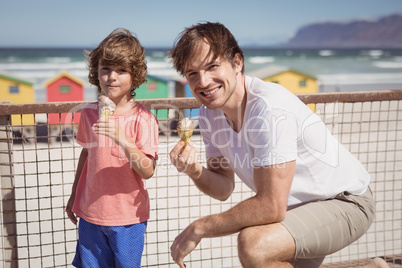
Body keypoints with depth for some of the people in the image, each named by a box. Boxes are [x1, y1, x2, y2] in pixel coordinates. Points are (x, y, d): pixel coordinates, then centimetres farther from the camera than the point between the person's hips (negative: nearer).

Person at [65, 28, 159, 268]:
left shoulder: (143, 119, -13)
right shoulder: (89, 113, 1)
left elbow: (148, 171, -19)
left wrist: (123, 141, -32)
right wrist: (74, 195, 22)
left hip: (128, 217, -4)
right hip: (90, 213, 4)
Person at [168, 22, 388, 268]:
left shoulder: (270, 109, -31)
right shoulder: (210, 111, -5)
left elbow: (271, 207, -31)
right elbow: (224, 188, 1)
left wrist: (198, 229, -22)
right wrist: (195, 172, -21)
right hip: (298, 205, 8)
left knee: (253, 244, -30)